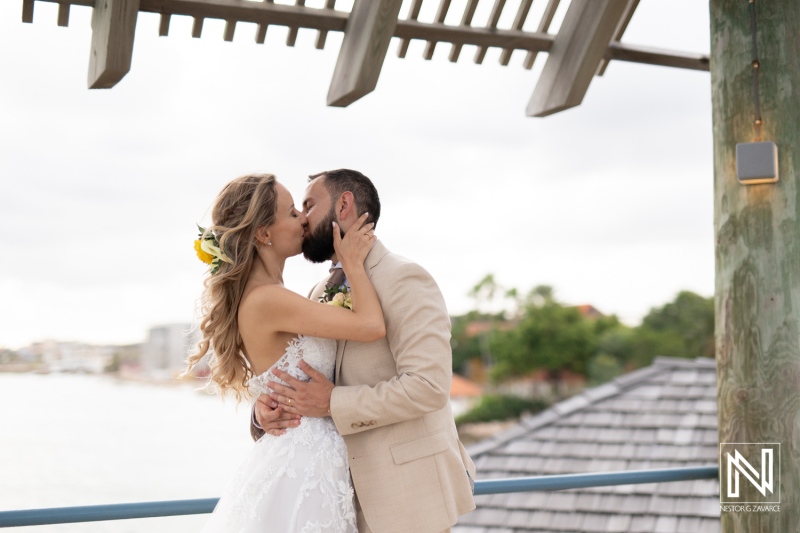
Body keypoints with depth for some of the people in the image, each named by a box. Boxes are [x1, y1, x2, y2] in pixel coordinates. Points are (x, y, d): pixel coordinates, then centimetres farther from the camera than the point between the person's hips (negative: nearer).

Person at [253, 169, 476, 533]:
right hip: (356, 490, 7)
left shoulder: (403, 279, -12)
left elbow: (428, 386, -22)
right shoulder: (320, 294, 13)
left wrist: (332, 403, -21)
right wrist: (265, 408, -7)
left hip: (406, 489, -7)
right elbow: (293, 379, 16)